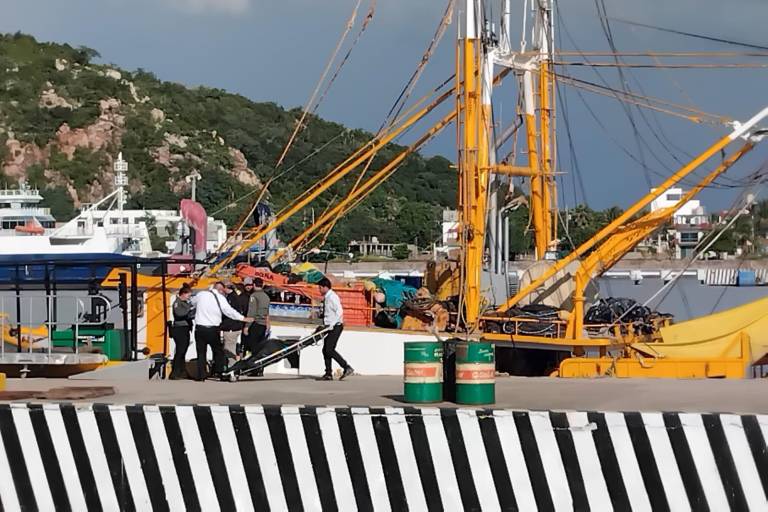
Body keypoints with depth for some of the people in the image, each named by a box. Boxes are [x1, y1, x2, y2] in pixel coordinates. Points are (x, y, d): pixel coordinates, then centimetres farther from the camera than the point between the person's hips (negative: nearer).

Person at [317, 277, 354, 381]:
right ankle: (328, 374, 11)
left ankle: (347, 368, -12)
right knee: (325, 350, 7)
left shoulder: (332, 297, -14)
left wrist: (331, 325, -24)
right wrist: (325, 326, 15)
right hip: (330, 327, 10)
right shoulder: (326, 298, 16)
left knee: (329, 350, -15)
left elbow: (339, 312, -22)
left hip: (335, 327, -10)